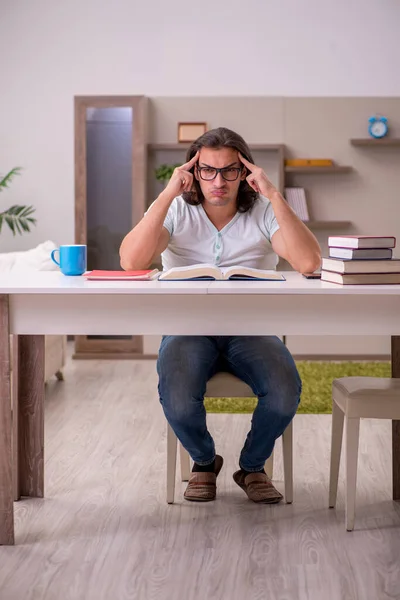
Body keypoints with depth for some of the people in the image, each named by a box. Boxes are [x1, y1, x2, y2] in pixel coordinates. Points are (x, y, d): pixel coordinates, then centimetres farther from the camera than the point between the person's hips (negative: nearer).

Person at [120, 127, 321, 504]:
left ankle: (252, 466, 6)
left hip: (250, 329, 1)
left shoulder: (263, 212, 0)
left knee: (285, 393, -28)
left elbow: (308, 263, -18)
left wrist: (274, 196, -19)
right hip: (188, 328, 0)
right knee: (178, 400, -31)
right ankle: (204, 462, 6)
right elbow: (131, 261, -19)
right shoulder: (176, 211, 0)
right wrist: (167, 195, -19)